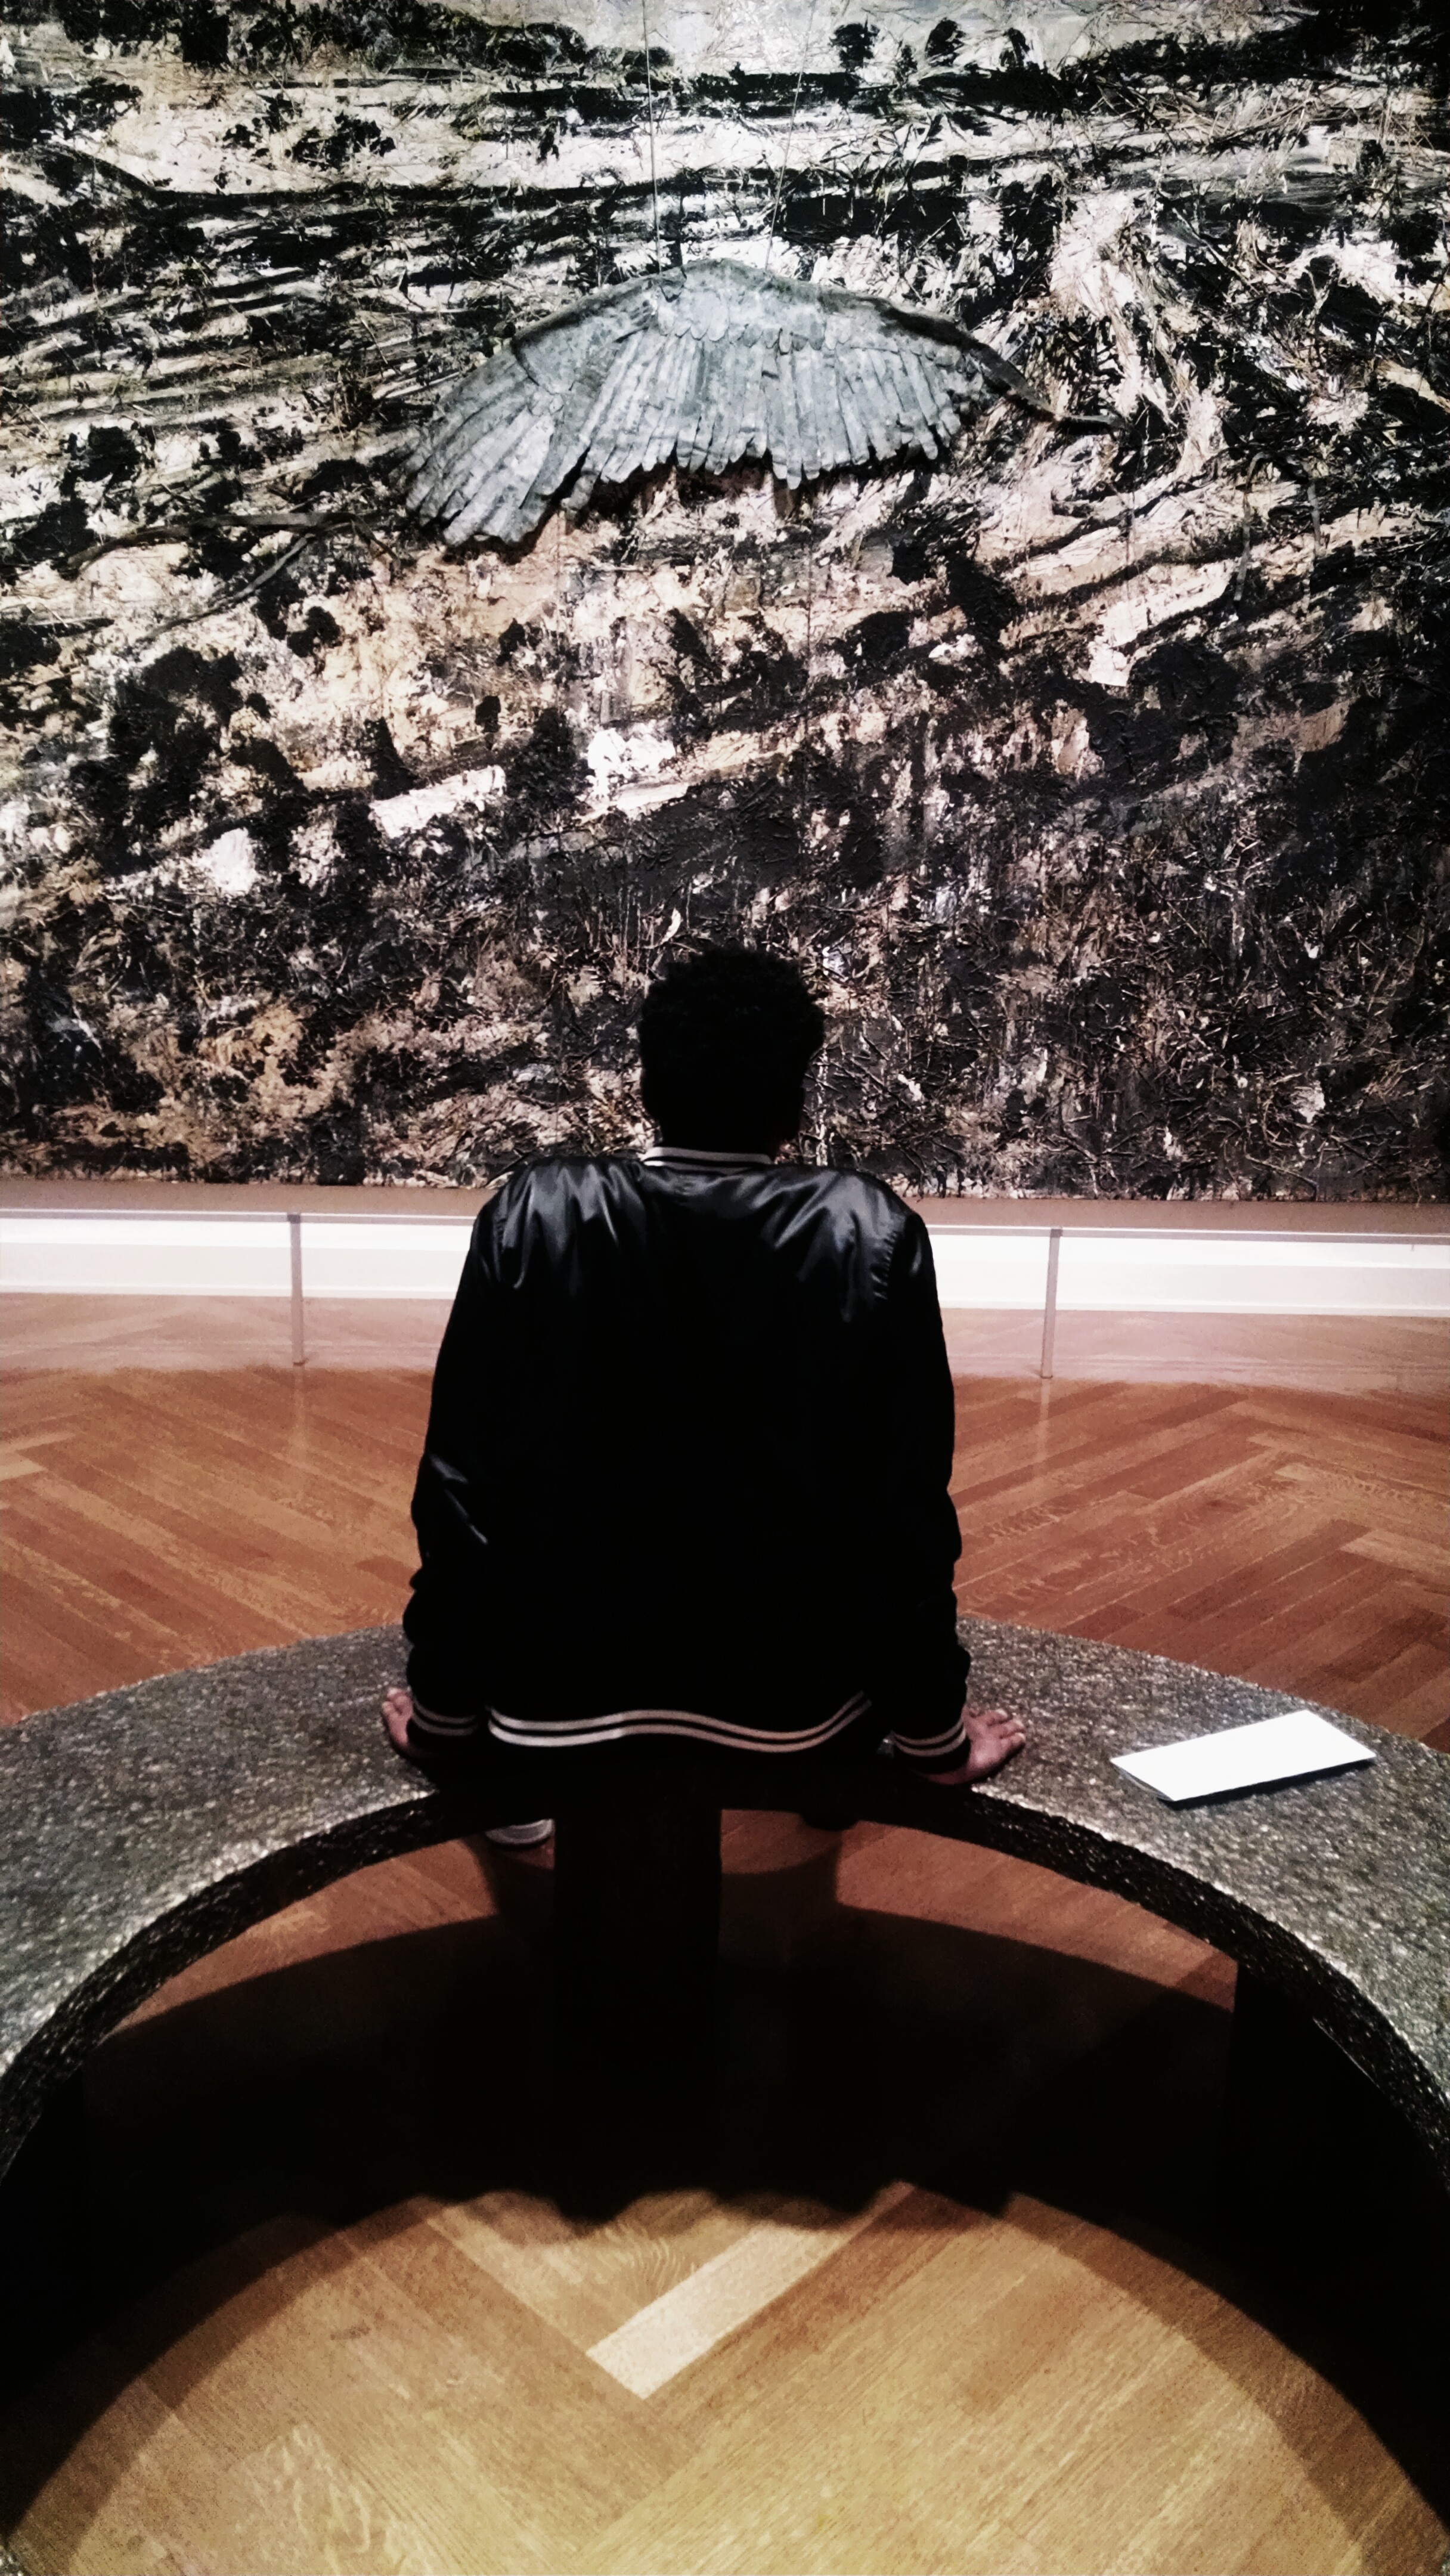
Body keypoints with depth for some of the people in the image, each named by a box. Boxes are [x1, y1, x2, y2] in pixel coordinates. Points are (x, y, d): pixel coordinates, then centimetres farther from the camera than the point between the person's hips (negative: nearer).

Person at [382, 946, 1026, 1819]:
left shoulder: (537, 1213, -13)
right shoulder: (873, 1236, -13)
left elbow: (462, 1482, -9)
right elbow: (910, 1502, -10)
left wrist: (440, 1709, 6)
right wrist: (935, 1735, 5)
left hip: (560, 1687, 1)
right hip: (791, 1692, 0)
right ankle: (832, 1761, 48)